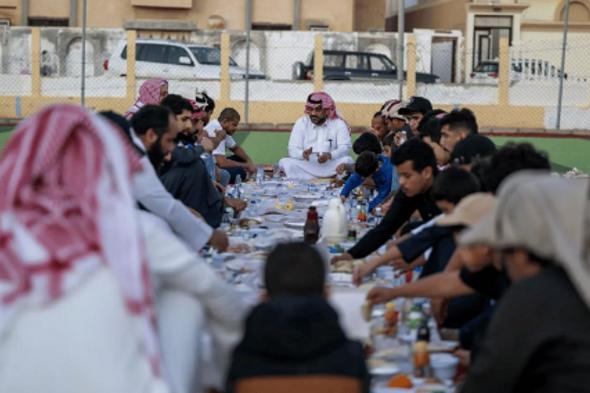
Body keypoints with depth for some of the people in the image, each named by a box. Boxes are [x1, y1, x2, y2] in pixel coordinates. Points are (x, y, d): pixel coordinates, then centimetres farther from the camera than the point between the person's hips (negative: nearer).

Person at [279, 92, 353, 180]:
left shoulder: (339, 124, 3)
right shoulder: (301, 123, 5)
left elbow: (345, 148, -8)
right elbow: (293, 150, -2)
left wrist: (329, 155, -30)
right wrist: (303, 153, -27)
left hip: (331, 168, -1)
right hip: (306, 167, 1)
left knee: (347, 161, -30)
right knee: (284, 162, -26)